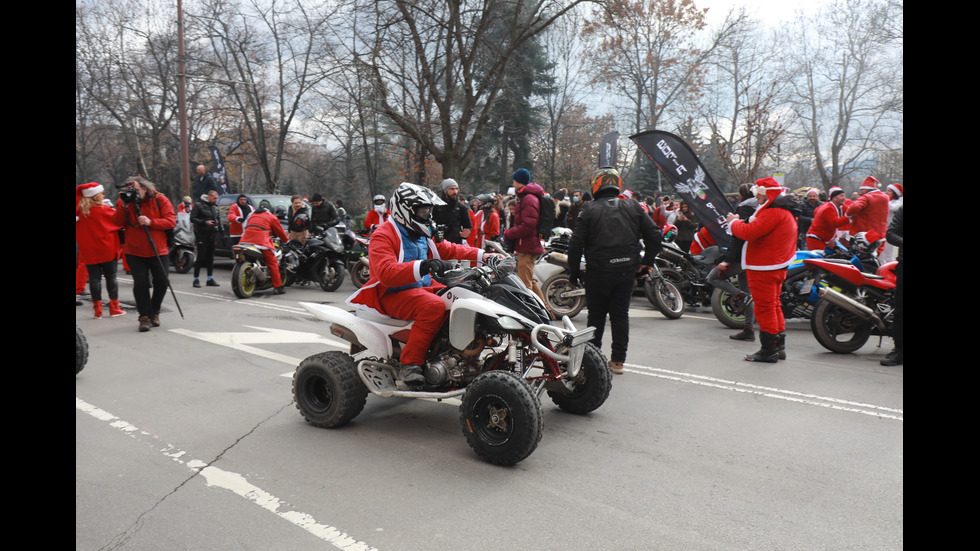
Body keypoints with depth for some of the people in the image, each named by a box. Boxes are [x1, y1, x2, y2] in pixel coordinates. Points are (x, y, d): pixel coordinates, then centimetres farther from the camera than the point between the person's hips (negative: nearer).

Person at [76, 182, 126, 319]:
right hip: (107, 250, -3)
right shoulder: (104, 209, -9)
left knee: (94, 278, 6)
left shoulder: (79, 210, -1)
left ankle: (97, 309, 6)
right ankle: (114, 308, 7)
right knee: (111, 278, 6)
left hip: (89, 252, 3)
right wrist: (112, 208, 7)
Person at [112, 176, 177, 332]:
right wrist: (123, 207, -21)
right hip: (134, 252, 0)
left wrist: (150, 222, -26)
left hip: (158, 251, 0)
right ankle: (144, 316, 4)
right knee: (141, 283, -8)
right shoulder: (124, 201, 1)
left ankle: (154, 312, 23)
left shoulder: (160, 200, -6)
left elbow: (171, 221, -13)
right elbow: (117, 223, -7)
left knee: (162, 281, 1)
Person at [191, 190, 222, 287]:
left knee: (210, 257, 9)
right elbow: (192, 219, -8)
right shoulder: (198, 205, -3)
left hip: (212, 234, 6)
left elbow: (219, 220, 22)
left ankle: (210, 279, 13)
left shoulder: (215, 207, 16)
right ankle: (196, 279, 0)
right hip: (202, 234, -6)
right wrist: (205, 222, -19)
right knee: (201, 257, -7)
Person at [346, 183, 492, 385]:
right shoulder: (383, 236, -13)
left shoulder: (421, 233, 16)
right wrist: (421, 267, -44)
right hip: (393, 295, -9)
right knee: (434, 306, -34)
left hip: (422, 287, 9)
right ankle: (409, 364, -27)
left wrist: (481, 255, 6)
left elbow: (447, 249, 20)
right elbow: (386, 272, -29)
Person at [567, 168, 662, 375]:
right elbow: (654, 234, 3)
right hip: (627, 270, 3)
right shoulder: (633, 207, 6)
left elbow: (576, 243, -8)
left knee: (596, 315, 11)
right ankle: (618, 360, 12)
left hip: (599, 272, -3)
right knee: (621, 314, 10)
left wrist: (573, 271, 2)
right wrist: (646, 262, 10)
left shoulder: (589, 210, -4)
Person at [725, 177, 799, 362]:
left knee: (764, 307, -5)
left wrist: (733, 222, -10)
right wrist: (752, 221, 3)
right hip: (777, 266, 11)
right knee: (773, 305, 18)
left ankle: (769, 350, 0)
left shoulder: (773, 213, -20)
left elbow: (749, 232, -26)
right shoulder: (785, 211, 16)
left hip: (764, 268, -11)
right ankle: (779, 346, 25)